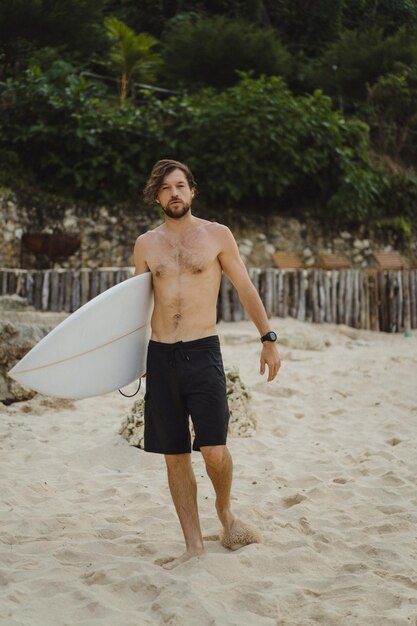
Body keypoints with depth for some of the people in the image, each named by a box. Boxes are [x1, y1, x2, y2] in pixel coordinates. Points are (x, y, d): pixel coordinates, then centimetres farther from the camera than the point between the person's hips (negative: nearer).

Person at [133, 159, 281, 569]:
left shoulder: (217, 235, 3)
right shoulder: (145, 244, 10)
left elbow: (245, 288, 8)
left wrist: (268, 339, 7)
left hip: (203, 353, -3)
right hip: (159, 356, 3)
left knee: (213, 450, -10)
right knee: (175, 456, 5)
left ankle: (225, 512, 22)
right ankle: (193, 546, 15)